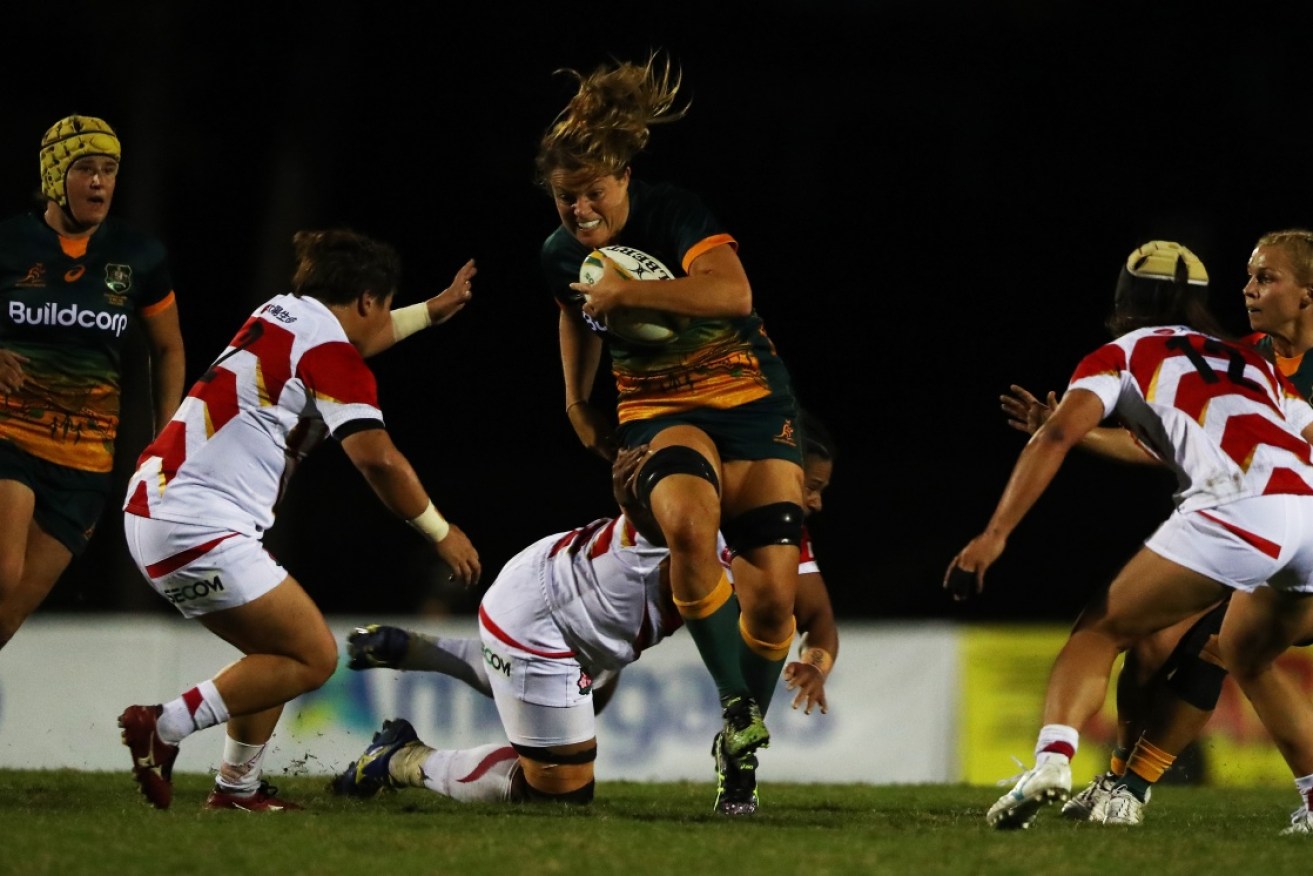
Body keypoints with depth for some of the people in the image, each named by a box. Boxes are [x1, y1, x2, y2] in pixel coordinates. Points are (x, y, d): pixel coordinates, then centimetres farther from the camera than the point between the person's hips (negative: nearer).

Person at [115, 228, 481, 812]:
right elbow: (376, 458, -19)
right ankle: (163, 729, -11)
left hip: (154, 507, 10)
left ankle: (238, 787, 18)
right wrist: (440, 532, -7)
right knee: (313, 658, -5)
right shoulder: (330, 353, -10)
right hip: (202, 528, -10)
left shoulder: (282, 313, 16)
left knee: (278, 653, 19)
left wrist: (430, 311, 47)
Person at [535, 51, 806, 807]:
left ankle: (743, 743, 14)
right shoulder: (562, 256, -2)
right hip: (659, 411, 2)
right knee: (688, 521, -34)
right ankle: (734, 705, -23)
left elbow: (733, 293, -35)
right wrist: (580, 406, 30)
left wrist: (627, 290, -34)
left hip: (751, 398, -2)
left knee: (772, 593, -11)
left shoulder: (675, 215, -17)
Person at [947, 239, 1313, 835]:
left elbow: (1057, 436, 4)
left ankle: (1053, 758, -19)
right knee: (1248, 659, 30)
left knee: (1101, 632, 5)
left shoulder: (1123, 355, 19)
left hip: (1238, 507, -5)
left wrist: (996, 534, -1)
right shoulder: (1251, 362, 34)